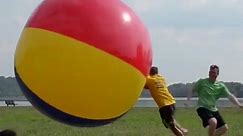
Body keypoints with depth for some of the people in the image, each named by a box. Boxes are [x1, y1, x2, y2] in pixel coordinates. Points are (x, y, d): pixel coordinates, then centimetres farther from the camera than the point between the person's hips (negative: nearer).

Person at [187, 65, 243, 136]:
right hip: (203, 108, -6)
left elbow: (230, 96, -1)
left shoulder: (221, 86, 4)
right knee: (213, 122, -32)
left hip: (213, 109, 6)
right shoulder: (202, 82, -4)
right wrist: (188, 100, -11)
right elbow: (192, 90, 6)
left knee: (224, 128, 4)